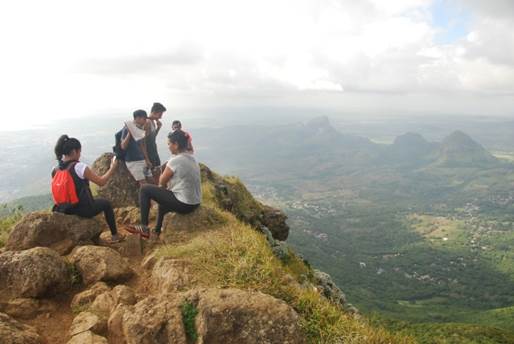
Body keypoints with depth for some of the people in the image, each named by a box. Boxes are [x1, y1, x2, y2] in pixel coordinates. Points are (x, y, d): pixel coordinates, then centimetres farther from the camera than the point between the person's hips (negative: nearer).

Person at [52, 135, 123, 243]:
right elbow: (101, 182, -14)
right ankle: (114, 236, 29)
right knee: (106, 203, 21)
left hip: (64, 209, 6)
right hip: (83, 210, -6)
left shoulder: (55, 170, -1)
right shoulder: (79, 167, -20)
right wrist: (112, 168, -2)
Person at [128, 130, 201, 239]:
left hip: (183, 204, -9)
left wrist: (162, 176, 16)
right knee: (163, 194, 36)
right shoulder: (192, 158, 8)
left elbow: (162, 182, -5)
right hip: (195, 203, 9)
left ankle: (144, 228, 8)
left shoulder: (175, 160, -17)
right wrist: (167, 182, 9)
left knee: (145, 190, 2)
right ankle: (157, 231, 45)